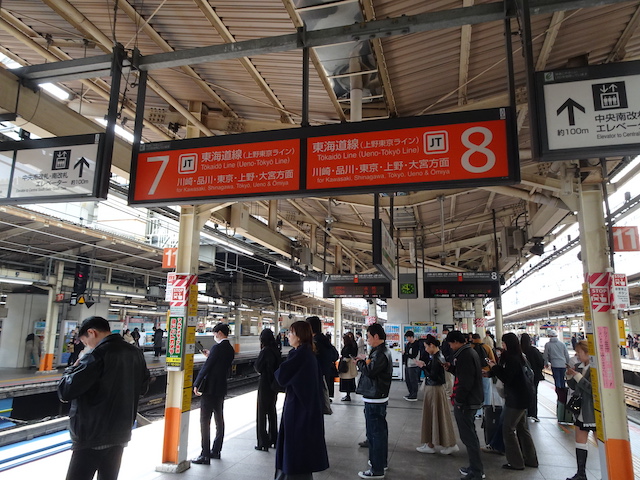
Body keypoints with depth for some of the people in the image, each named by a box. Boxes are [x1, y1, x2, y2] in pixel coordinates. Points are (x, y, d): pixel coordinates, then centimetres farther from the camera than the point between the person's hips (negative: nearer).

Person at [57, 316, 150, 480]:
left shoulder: (97, 354, -17)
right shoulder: (135, 353, 6)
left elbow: (65, 392, -19)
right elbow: (142, 388, 18)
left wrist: (73, 368, -3)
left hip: (92, 436, -7)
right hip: (120, 434, 7)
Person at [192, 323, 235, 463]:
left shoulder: (217, 348, -18)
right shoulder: (230, 350, 8)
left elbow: (206, 367, -17)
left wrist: (196, 384, -9)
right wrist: (209, 356, 14)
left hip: (210, 389, -9)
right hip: (221, 389, 9)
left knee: (205, 421, -3)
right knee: (219, 419, 15)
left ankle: (205, 455, -1)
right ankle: (216, 451, 24)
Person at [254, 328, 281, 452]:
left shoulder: (265, 351, -17)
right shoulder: (276, 351, 5)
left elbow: (257, 367, -11)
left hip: (265, 384, -8)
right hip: (274, 384, 8)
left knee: (262, 413, 2)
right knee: (272, 412, 17)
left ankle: (263, 442, 5)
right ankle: (273, 439, 26)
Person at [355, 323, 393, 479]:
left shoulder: (380, 353, -19)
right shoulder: (383, 351, 13)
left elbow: (370, 371, -25)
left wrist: (361, 361, -8)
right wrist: (365, 361, 1)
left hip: (374, 399, -11)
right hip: (379, 396, 11)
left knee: (375, 433, -4)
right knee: (380, 431, 19)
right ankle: (381, 462, 32)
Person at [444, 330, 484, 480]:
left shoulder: (464, 355, -20)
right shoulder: (470, 351, 12)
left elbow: (465, 381, -24)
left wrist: (459, 401, -17)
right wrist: (451, 367, 8)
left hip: (466, 402, -11)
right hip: (473, 400, 11)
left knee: (468, 436, -1)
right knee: (470, 434, 19)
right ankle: (475, 467, 30)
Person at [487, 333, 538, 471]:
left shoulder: (512, 359, -21)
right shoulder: (520, 357, 9)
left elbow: (506, 378, -21)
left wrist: (494, 367, -10)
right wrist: (495, 368, 10)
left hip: (516, 399, -10)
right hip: (522, 397, 10)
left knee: (508, 429, -1)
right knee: (522, 428, 18)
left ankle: (516, 462, 5)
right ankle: (530, 459, 27)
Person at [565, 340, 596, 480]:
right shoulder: (579, 366, 5)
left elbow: (593, 388, -26)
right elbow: (574, 387, 13)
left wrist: (578, 376, -24)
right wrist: (570, 376, -4)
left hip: (594, 412, -8)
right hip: (581, 411, 8)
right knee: (580, 441, 14)